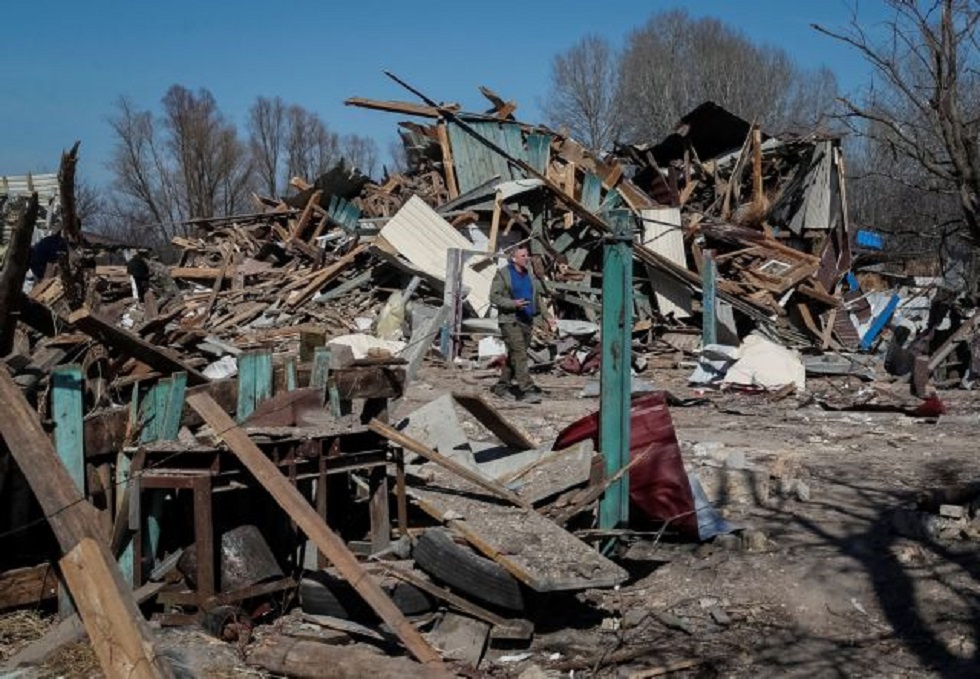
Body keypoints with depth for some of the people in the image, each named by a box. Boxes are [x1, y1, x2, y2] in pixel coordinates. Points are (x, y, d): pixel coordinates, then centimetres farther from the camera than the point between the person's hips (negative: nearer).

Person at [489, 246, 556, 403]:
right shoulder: (503, 274, -5)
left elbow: (538, 297, 18)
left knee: (514, 355, 10)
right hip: (510, 320, -7)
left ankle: (502, 387, 20)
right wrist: (513, 304, -22)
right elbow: (494, 296, -9)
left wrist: (546, 316, 9)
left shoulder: (530, 275, 14)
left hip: (527, 321, 7)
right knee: (519, 354, -15)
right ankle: (527, 390, -19)